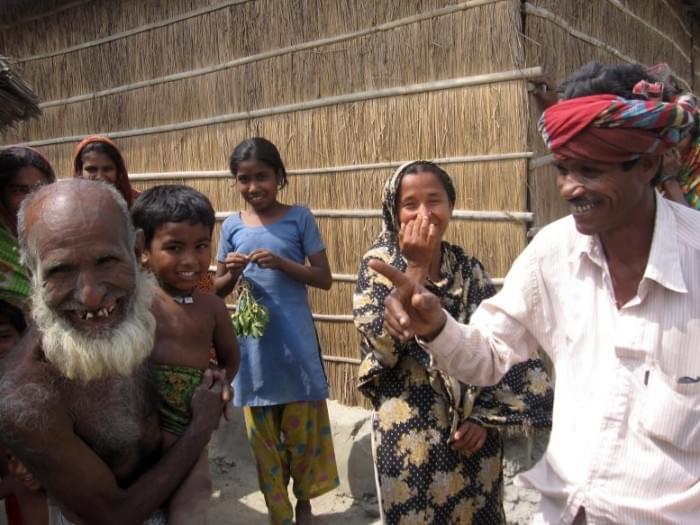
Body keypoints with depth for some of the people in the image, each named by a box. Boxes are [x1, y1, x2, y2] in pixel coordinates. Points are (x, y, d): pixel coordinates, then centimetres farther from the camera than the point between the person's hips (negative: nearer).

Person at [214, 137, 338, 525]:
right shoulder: (232, 226, 4)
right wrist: (232, 273, -12)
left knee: (301, 428, 8)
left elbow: (324, 279, -5)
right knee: (262, 435, 11)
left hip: (295, 341, -2)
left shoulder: (299, 218, -3)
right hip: (252, 344, 2)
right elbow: (218, 290, 9)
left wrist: (282, 263, -19)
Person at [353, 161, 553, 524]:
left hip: (472, 428, 3)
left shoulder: (470, 270, 0)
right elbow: (383, 343, -20)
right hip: (408, 426, -2)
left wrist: (485, 416, -5)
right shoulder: (379, 263, -7)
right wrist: (414, 266, -21)